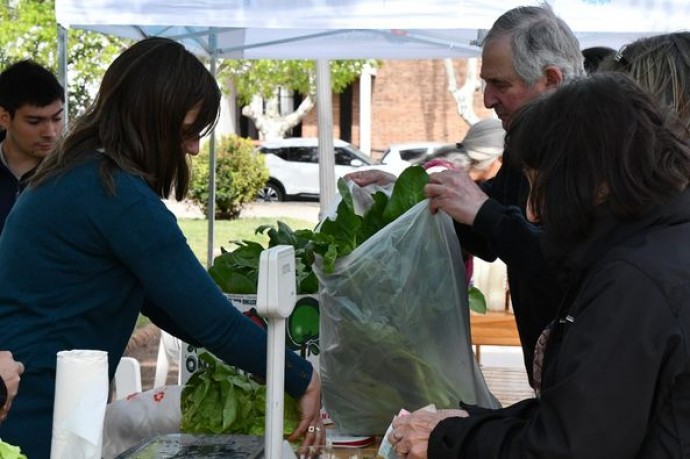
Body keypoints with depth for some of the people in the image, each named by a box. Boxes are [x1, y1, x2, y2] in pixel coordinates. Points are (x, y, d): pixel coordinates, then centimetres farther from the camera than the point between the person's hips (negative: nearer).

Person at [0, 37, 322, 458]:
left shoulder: (79, 174, 10)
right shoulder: (120, 196, -20)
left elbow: (162, 302, 11)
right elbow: (210, 317, -18)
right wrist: (304, 381, -6)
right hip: (34, 412, -9)